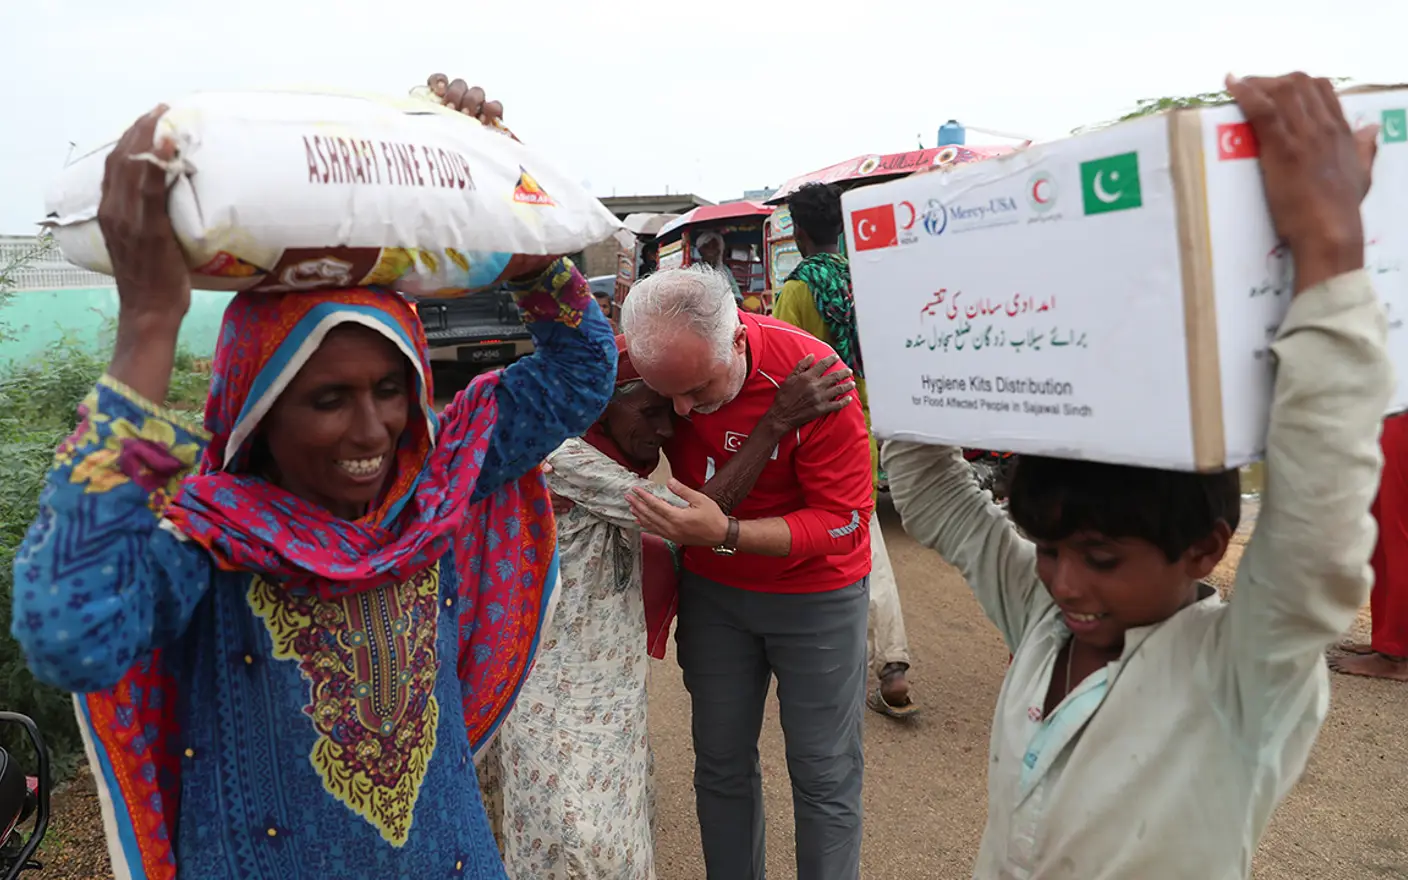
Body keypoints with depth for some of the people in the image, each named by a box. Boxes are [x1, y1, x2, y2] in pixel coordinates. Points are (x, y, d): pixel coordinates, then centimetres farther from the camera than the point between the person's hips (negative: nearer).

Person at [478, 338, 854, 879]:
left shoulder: (610, 462, 6)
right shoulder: (565, 459, -23)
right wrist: (779, 420, -27)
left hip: (605, 688, 9)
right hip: (556, 694, -8)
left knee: (620, 817, 17)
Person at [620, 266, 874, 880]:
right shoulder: (654, 359, -16)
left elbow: (845, 519, -24)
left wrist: (726, 534, -35)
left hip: (815, 593, -3)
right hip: (712, 589, 4)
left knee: (824, 775, 4)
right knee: (721, 764, 14)